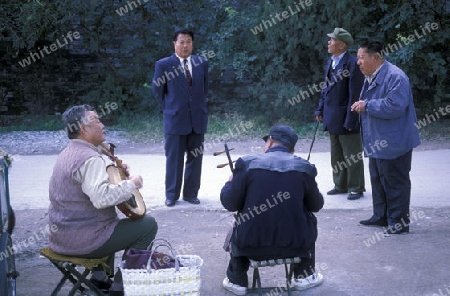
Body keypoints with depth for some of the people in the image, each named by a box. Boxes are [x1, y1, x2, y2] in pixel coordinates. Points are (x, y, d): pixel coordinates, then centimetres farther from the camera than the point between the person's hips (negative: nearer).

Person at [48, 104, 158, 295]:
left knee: (112, 220, 36)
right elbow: (101, 197, -36)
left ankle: (99, 278, 30)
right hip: (82, 240, -10)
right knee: (148, 225, 1)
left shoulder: (68, 153, 10)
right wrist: (131, 184, -22)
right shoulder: (90, 158, -21)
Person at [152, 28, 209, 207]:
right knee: (174, 159, 2)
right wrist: (169, 108, 7)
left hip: (198, 118, 3)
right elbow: (157, 91, 6)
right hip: (175, 119, -3)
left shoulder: (202, 63, 6)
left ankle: (190, 193, 18)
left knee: (195, 158, 8)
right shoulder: (163, 65, -3)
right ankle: (172, 195, 12)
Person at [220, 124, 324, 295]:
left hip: (251, 244, 0)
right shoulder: (305, 168, -2)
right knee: (309, 219, 31)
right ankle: (304, 276, 34)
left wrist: (230, 183, 17)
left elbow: (230, 204, -3)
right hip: (294, 244, 1)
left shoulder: (247, 164, -6)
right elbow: (316, 205, 10)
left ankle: (237, 281, 32)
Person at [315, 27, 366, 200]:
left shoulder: (352, 63, -16)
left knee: (351, 155, 3)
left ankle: (356, 188, 14)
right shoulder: (330, 62, 11)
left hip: (346, 117, -9)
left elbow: (355, 94, -18)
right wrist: (320, 110, 12)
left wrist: (350, 120, -20)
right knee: (336, 155, 17)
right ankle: (341, 185, 28)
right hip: (332, 117, 9)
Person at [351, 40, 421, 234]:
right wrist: (362, 106, 6)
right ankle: (381, 216, 30)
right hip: (377, 143, 10)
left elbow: (395, 106, -30)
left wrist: (367, 106, -23)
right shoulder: (371, 78, 13)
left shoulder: (394, 77, -20)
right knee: (378, 179, 18)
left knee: (394, 182, -1)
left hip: (393, 143, -10)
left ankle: (399, 222, 9)